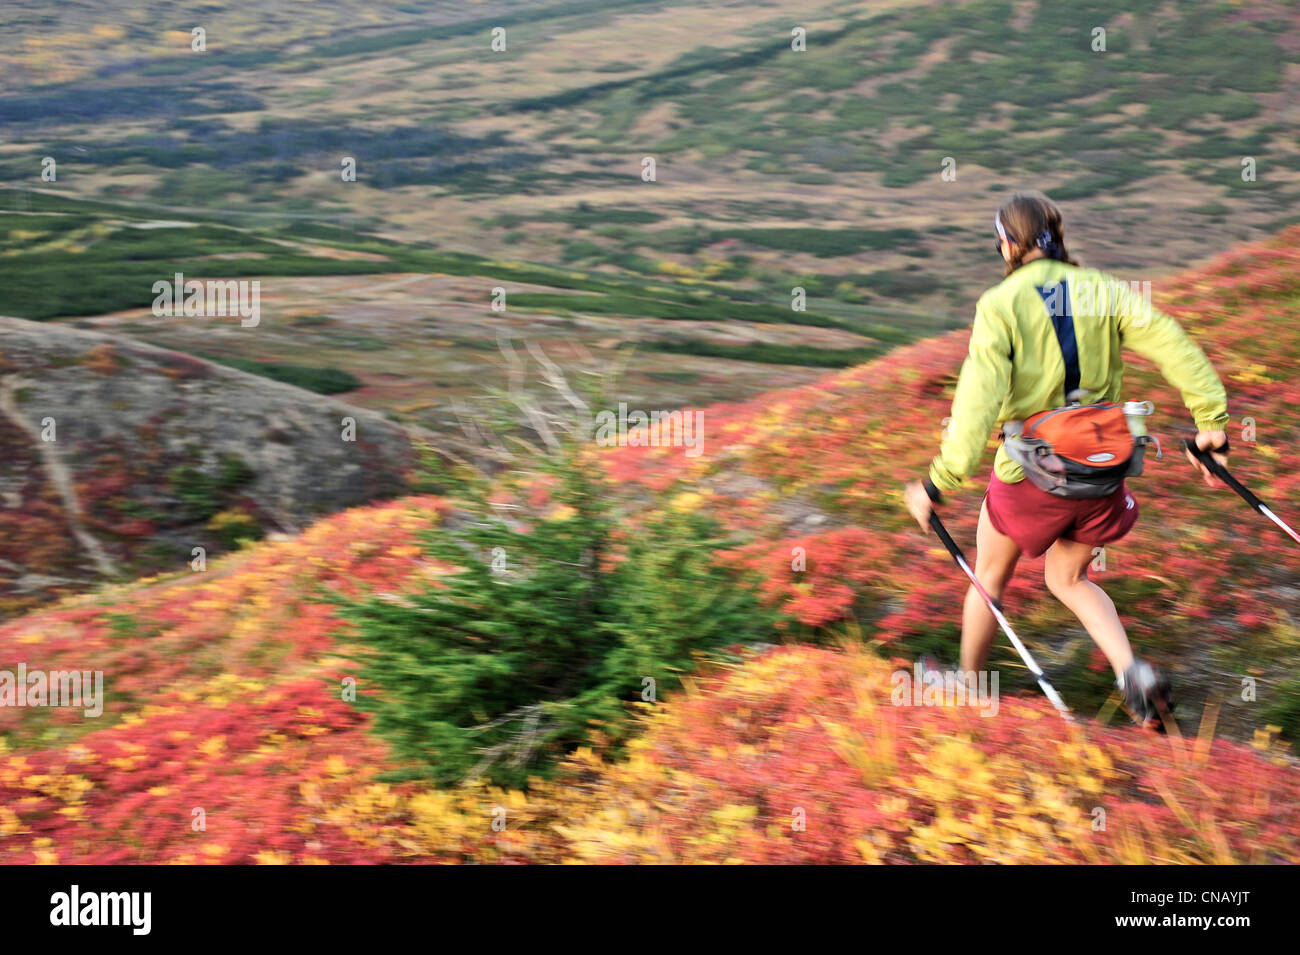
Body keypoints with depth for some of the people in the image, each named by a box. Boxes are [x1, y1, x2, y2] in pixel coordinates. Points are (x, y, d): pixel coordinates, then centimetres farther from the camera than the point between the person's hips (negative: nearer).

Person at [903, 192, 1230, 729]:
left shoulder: (1000, 305, -12)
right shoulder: (1101, 290, 0)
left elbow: (979, 397, -21)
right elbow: (1172, 345, -8)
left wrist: (939, 483, -20)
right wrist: (1211, 420, -3)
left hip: (1030, 477, -4)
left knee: (989, 579, 21)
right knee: (1068, 580, 24)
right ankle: (1131, 670, 1)